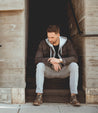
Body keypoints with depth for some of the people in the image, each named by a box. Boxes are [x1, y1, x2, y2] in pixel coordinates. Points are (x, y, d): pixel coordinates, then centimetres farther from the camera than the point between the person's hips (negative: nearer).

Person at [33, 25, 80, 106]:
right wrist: (51, 61, -30)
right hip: (49, 71, 0)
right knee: (40, 65, -29)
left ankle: (73, 97, -25)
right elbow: (37, 59, -15)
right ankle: (39, 96, -27)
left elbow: (75, 58, -18)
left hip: (63, 71, 0)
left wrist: (60, 60, -33)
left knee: (74, 65, -28)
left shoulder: (67, 42, -8)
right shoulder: (43, 43, -9)